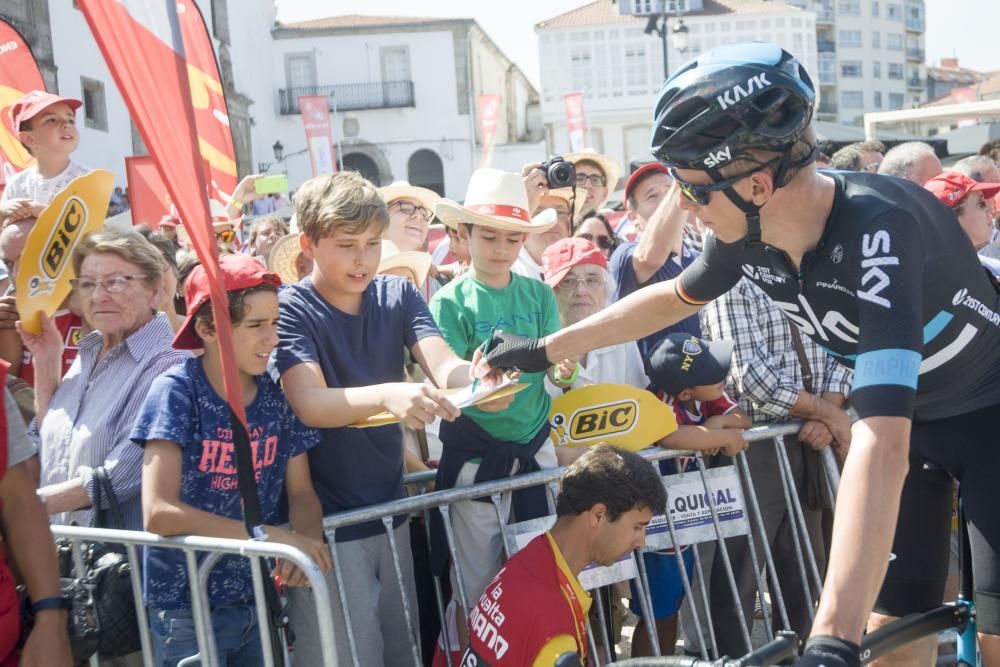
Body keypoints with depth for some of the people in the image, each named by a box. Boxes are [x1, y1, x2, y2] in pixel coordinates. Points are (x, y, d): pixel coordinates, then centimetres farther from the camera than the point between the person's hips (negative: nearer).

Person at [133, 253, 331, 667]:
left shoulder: (278, 395, -2)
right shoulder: (177, 392, -16)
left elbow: (302, 493, 2)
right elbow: (159, 512, -23)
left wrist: (307, 540, -21)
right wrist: (275, 536, -25)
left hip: (260, 600, 4)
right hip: (185, 608, -4)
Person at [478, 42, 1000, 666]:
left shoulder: (877, 228, -38)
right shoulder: (748, 233, -18)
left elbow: (881, 443, -47)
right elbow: (671, 298, 6)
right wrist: (542, 349, 7)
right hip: (907, 413, 5)